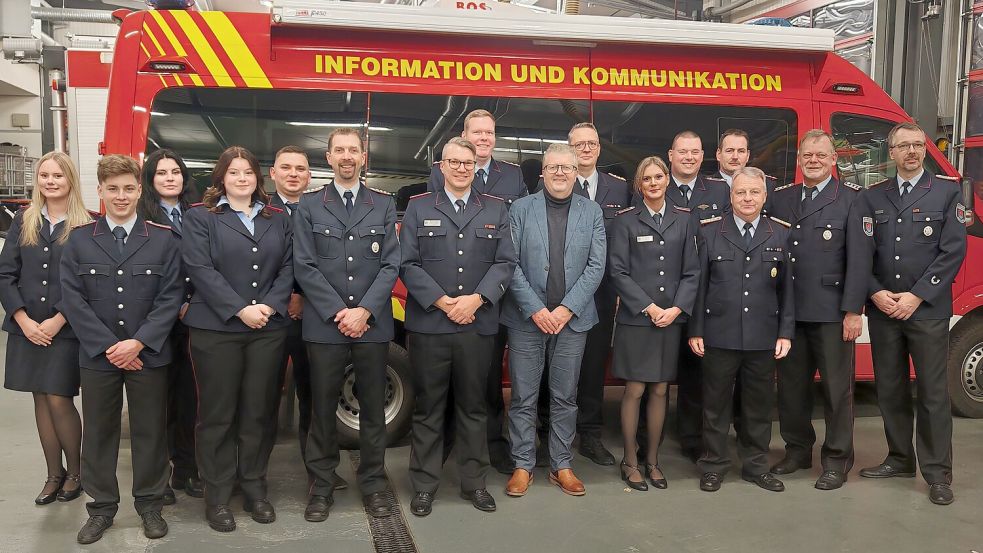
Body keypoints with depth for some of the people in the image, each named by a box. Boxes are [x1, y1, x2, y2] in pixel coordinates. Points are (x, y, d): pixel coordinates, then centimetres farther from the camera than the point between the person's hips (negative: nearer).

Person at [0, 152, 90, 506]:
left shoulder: (85, 226, -4)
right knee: (41, 400, 9)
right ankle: (54, 474, 20)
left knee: (59, 401, -4)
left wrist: (56, 322, -13)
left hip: (66, 330, -4)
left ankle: (75, 471, 16)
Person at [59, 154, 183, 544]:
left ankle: (150, 504, 22)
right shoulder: (79, 239, 3)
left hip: (149, 354, -1)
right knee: (98, 433, 10)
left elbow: (171, 297, -4)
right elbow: (72, 299, -3)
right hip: (96, 355, 1)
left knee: (150, 431, 8)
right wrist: (108, 345, -11)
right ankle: (102, 507, 24)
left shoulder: (163, 238, 1)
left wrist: (138, 342, -14)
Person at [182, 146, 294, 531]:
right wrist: (240, 310, -16)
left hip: (268, 330, 3)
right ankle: (217, 497, 12)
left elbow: (288, 267, 8)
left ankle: (255, 488, 19)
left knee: (259, 411, 7)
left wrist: (270, 306, -9)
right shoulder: (200, 218, 2)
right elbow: (200, 270, -9)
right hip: (216, 329, -3)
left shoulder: (278, 219, 14)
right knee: (217, 413, 2)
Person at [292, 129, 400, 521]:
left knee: (373, 407, 7)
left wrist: (364, 310, -10)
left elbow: (391, 265, 2)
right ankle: (322, 485, 16)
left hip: (373, 324, 1)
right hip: (325, 325, -1)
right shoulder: (308, 206, 6)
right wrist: (338, 313, -10)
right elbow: (304, 267, -1)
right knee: (323, 408, 5)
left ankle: (373, 484, 18)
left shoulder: (384, 205, 9)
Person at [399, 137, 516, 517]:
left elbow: (505, 263, 3)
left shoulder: (496, 210, 10)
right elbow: (408, 264, -1)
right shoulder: (418, 208, 6)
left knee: (473, 407, 11)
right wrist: (441, 302, -12)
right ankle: (424, 486, 15)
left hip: (478, 326, 2)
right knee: (428, 409, 6)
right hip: (429, 325, -1)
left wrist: (476, 299, -12)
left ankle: (474, 483, 22)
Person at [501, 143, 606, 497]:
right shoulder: (521, 209, 2)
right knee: (523, 398, 4)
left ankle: (561, 465, 21)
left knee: (565, 398, 9)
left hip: (572, 319, 1)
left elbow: (596, 266, 0)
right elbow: (510, 264, -4)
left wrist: (567, 308, -10)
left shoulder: (592, 213, 6)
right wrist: (535, 309, -12)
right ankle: (523, 465, 16)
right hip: (527, 318, -1)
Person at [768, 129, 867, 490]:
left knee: (837, 388, 4)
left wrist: (853, 311, -12)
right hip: (789, 311, 4)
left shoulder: (851, 199, -2)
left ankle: (837, 460, 17)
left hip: (831, 312, -4)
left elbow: (857, 258, -7)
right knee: (791, 385, 12)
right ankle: (797, 450, 28)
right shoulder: (781, 198, 11)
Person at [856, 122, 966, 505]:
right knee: (890, 389, 10)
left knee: (932, 393, -1)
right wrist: (876, 293, -9)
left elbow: (953, 251, -5)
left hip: (928, 311, -3)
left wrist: (916, 296, -12)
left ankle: (937, 473, 6)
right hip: (883, 311, 3)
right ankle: (900, 459, 23)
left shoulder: (947, 193, 3)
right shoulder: (873, 197, 10)